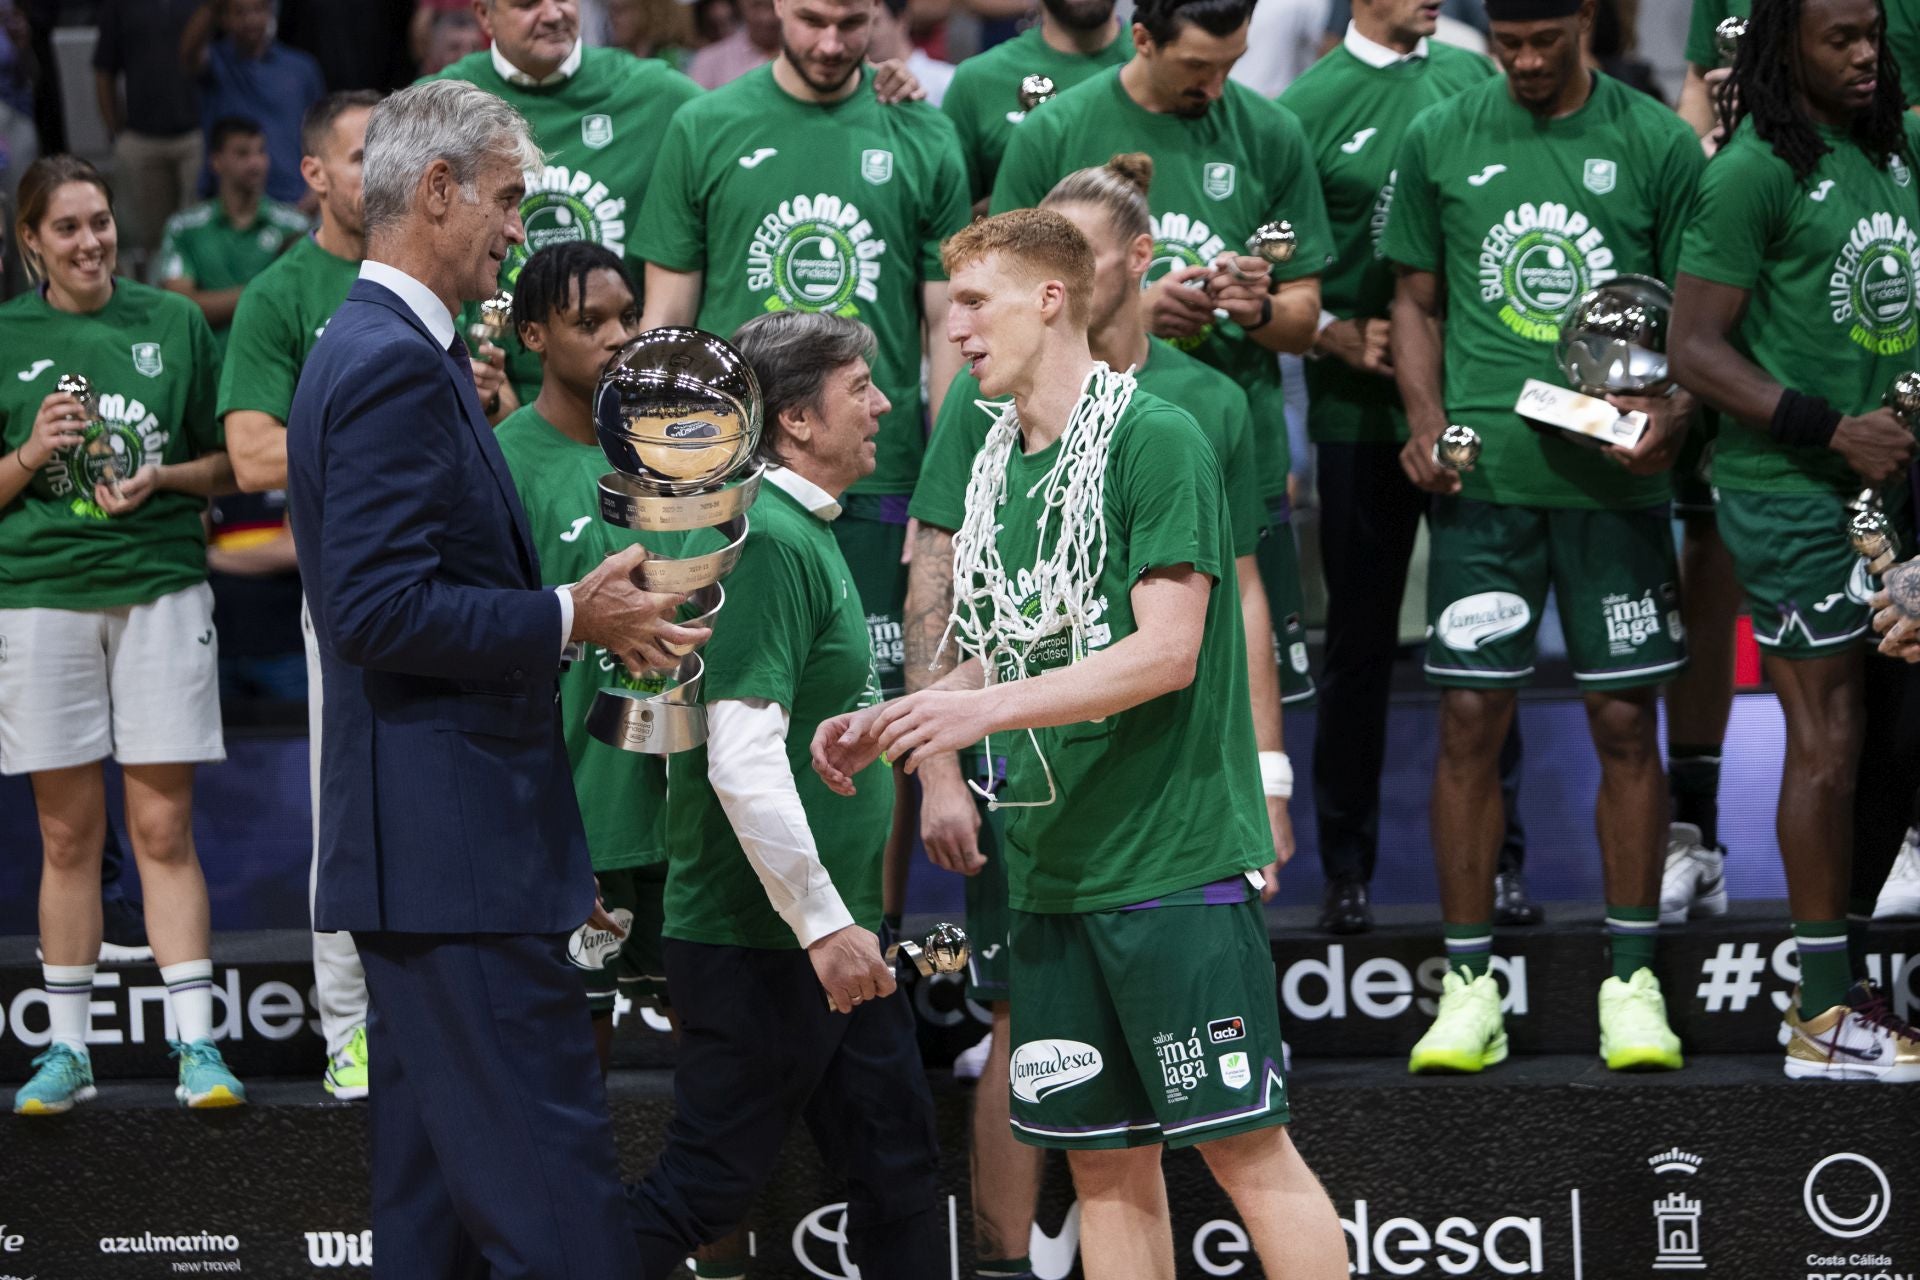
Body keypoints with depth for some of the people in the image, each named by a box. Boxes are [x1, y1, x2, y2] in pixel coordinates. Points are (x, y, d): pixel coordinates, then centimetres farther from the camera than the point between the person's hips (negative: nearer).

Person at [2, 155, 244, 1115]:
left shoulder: (173, 324, 6)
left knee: (163, 829, -2)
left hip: (160, 589, 0)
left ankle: (196, 1044, 1)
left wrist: (161, 479, -7)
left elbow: (228, 464, 11)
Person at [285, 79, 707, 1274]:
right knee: (552, 1178, -12)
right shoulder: (398, 367, -15)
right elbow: (380, 610, -23)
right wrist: (568, 618, -16)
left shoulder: (380, 354, 17)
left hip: (426, 848, 11)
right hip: (456, 845, -11)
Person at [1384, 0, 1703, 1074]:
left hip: (1617, 475, -1)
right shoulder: (1441, 140, 7)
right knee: (1472, 719, 0)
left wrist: (1675, 414, -13)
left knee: (1628, 720, 2)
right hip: (1485, 471, 1)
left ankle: (1633, 981, 13)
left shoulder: (1657, 143, 3)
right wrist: (1427, 418, -1)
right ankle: (1470, 984, 8)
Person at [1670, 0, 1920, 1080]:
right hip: (1794, 497, -7)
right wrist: (1832, 429, -18)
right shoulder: (1755, 171, -12)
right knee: (1831, 742, -3)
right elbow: (1696, 349, -14)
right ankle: (1828, 1018, 4)